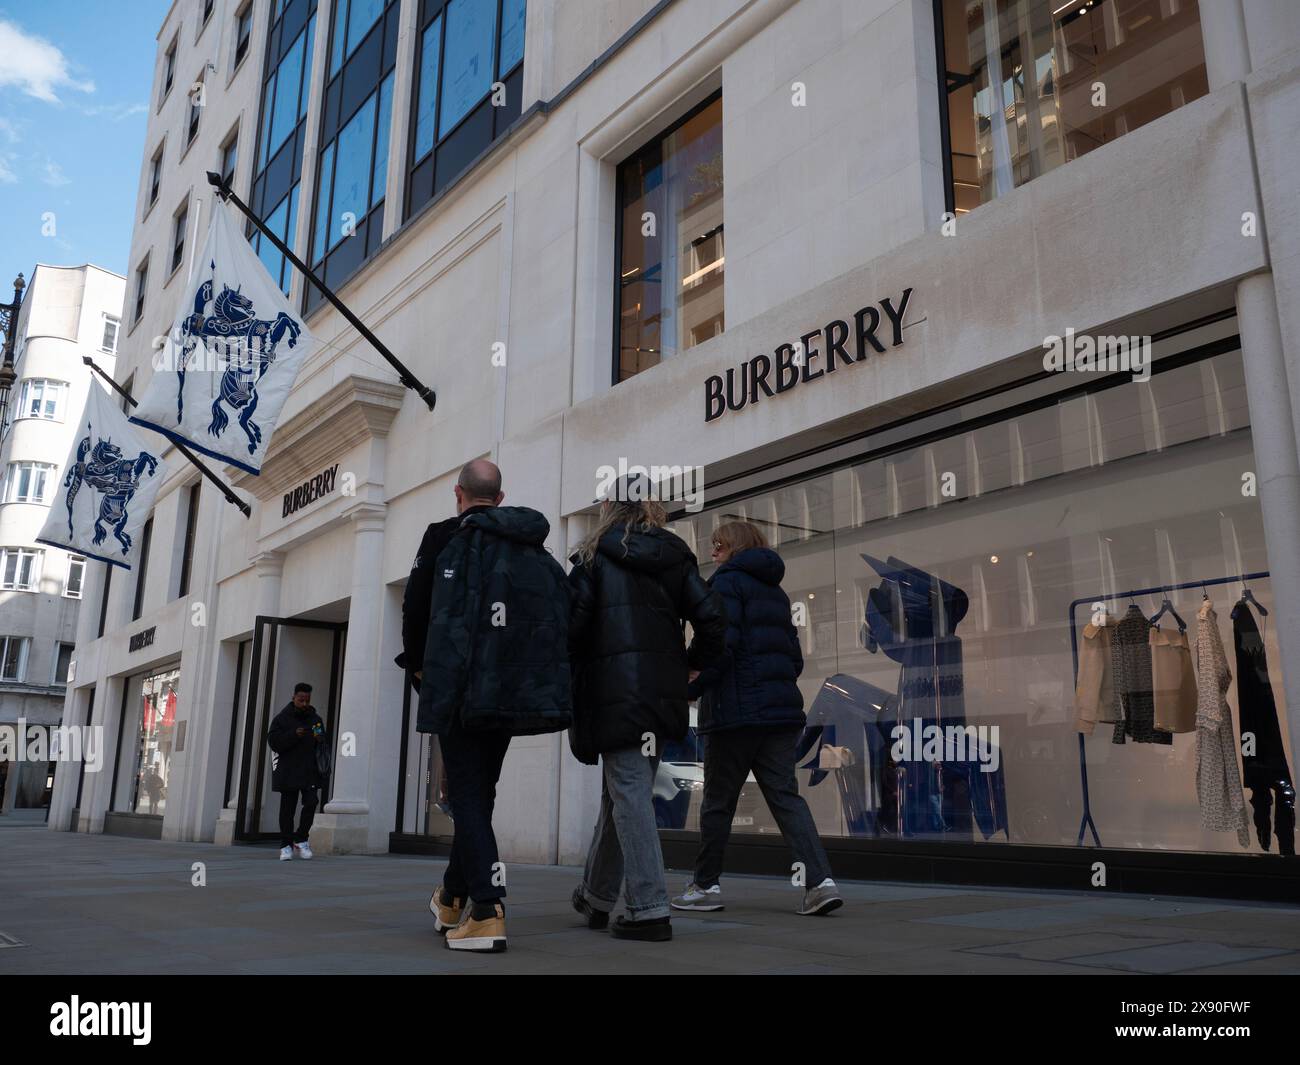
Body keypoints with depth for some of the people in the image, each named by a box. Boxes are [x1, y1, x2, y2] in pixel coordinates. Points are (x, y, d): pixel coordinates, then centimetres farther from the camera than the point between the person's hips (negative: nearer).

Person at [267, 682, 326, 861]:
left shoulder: (316, 719, 11)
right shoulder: (282, 718, 2)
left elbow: (324, 747, 16)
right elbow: (274, 742, -8)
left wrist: (320, 741, -7)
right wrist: (293, 735, -20)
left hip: (310, 771, 2)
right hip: (288, 771, -2)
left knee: (311, 803, -11)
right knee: (287, 808, 1)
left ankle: (301, 840, 7)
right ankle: (286, 846, 10)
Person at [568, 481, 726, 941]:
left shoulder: (597, 554, 1)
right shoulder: (675, 555, 11)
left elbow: (573, 621, -7)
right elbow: (710, 618, 2)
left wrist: (569, 670, 8)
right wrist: (691, 663, 16)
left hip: (614, 690, -5)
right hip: (663, 690, 5)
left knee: (629, 794, -4)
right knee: (622, 790, 16)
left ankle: (650, 910, -7)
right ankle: (597, 895, 29)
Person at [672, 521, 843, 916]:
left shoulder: (727, 581, -3)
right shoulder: (774, 591, 21)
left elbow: (722, 644, -16)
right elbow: (794, 657, 20)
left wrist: (690, 690, -11)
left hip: (736, 709, -7)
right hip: (781, 709, 7)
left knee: (718, 801, 4)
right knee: (785, 795, 4)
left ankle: (706, 886, 14)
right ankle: (820, 880, -10)